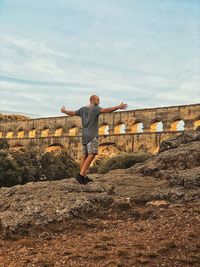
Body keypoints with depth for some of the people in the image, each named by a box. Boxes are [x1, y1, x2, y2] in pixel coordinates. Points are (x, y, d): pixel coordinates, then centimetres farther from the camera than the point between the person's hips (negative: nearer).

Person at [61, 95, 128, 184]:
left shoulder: (82, 109, 12)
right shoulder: (95, 109, -9)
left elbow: (72, 113, 24)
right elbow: (106, 110, -27)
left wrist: (64, 111, 45)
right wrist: (118, 107, -35)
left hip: (84, 136, 8)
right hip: (92, 136, -8)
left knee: (84, 155, 6)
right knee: (91, 155, -12)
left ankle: (84, 177, 6)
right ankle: (80, 175, -22)